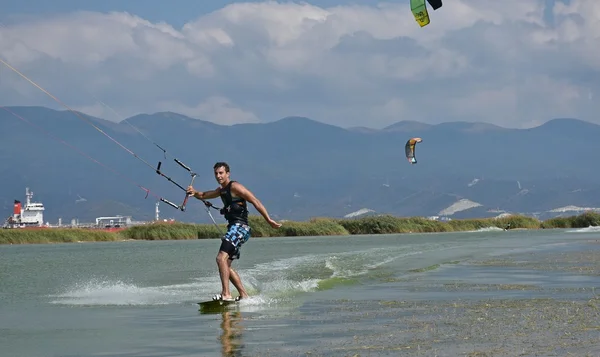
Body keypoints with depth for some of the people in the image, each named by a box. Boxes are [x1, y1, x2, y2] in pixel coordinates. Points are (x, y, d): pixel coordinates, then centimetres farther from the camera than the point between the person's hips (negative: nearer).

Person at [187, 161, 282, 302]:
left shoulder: (234, 186, -7)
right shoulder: (222, 190, 20)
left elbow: (255, 202, -12)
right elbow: (204, 195, 26)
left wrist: (269, 220, -18)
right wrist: (194, 193, 1)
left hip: (239, 227, -10)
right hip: (233, 228, 10)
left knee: (221, 258, -22)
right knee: (226, 265, 12)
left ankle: (226, 294, -29)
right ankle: (244, 295, 16)